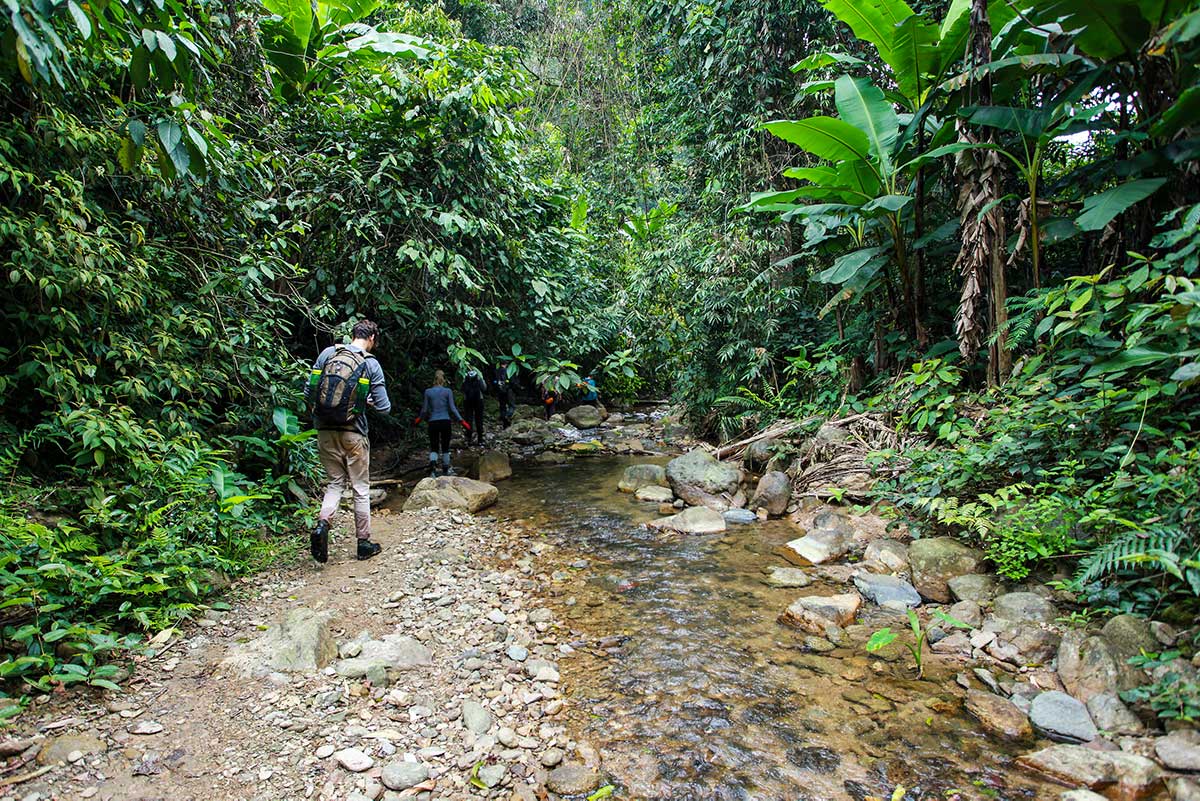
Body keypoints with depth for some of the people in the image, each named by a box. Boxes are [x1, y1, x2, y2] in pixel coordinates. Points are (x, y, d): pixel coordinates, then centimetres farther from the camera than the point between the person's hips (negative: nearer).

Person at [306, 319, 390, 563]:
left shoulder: (327, 353, 2)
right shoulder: (371, 364, -7)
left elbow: (308, 393, 4)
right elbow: (384, 407, -7)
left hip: (325, 432, 3)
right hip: (353, 434, -3)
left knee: (335, 482, 16)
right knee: (361, 488, 9)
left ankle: (322, 523, -9)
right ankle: (364, 543, 17)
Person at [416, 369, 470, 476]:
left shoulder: (428, 392, 1)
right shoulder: (448, 391, -2)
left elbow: (424, 410, 4)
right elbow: (452, 408, -5)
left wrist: (418, 419, 23)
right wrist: (462, 421, -1)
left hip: (433, 422, 1)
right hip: (445, 422, -1)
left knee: (434, 448, 8)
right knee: (445, 447, 13)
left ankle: (432, 467, -18)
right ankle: (446, 470, 22)